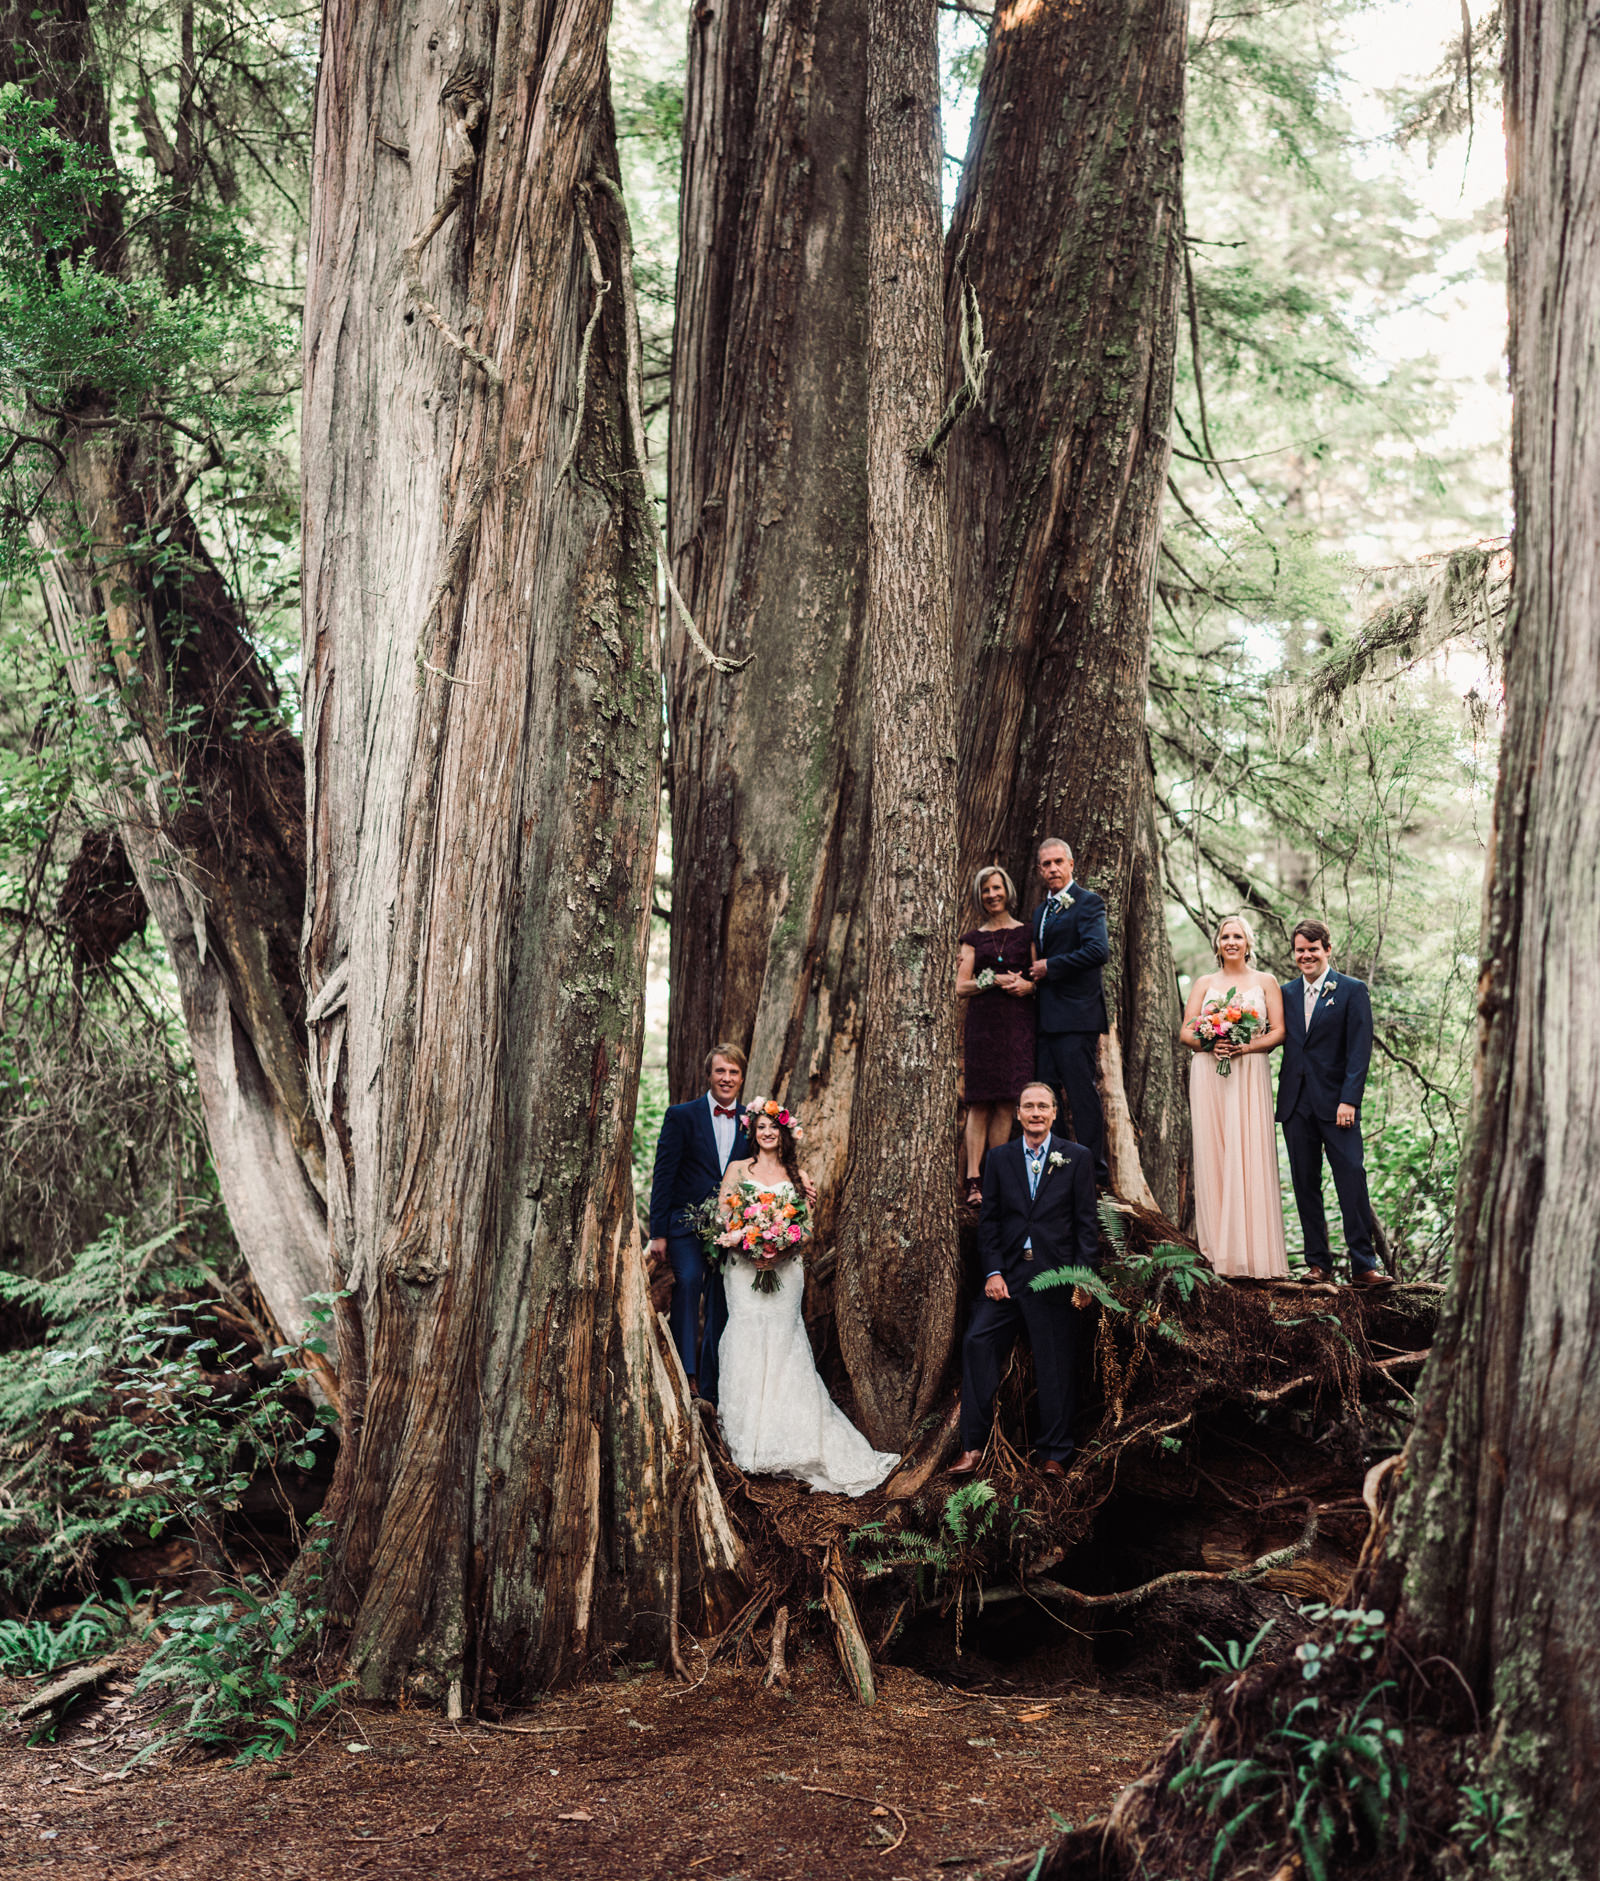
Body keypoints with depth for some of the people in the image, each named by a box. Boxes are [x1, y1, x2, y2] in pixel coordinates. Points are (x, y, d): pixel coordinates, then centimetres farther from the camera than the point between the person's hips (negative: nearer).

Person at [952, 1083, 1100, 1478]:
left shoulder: (1076, 1157, 3)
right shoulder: (1000, 1158, 9)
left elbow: (1086, 1222, 1)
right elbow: (989, 1220, 7)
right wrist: (993, 1272, -4)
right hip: (1009, 1275, 2)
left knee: (1056, 1365, 3)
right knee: (977, 1342, -13)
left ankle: (1053, 1455, 16)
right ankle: (973, 1446, -5)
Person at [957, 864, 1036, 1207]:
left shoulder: (1026, 932, 13)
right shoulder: (973, 938, 14)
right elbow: (960, 988, 7)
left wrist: (1027, 985, -11)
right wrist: (995, 981, -8)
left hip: (1017, 1024, 0)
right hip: (982, 1022, 0)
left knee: (1006, 1101, -3)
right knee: (979, 1102, -6)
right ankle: (974, 1181, -11)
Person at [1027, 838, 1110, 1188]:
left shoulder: (1087, 902, -5)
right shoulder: (1041, 910, 21)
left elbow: (1098, 950, -19)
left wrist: (1050, 966, -14)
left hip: (1076, 1016, -8)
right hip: (1046, 1018, 8)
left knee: (1082, 1095, -6)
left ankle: (1093, 1175, -1)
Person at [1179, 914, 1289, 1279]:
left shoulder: (1265, 983, 11)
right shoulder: (1204, 984, 14)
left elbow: (1278, 1032, 2)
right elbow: (1186, 1032, 7)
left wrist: (1246, 1047, -14)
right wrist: (1209, 1044, -13)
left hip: (1250, 1075, -1)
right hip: (1208, 1075, 1)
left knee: (1251, 1156, -8)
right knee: (1214, 1154, -4)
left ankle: (1255, 1252, -8)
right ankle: (1221, 1248, -2)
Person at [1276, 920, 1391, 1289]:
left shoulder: (1352, 991, 0)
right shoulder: (1286, 993, 13)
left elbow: (1360, 1051, -6)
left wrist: (1349, 1100, -14)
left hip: (1336, 1103, -4)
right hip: (1296, 1103, 4)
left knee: (1352, 1181, -9)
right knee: (1305, 1184, 6)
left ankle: (1363, 1266, -6)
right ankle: (1318, 1262, 12)